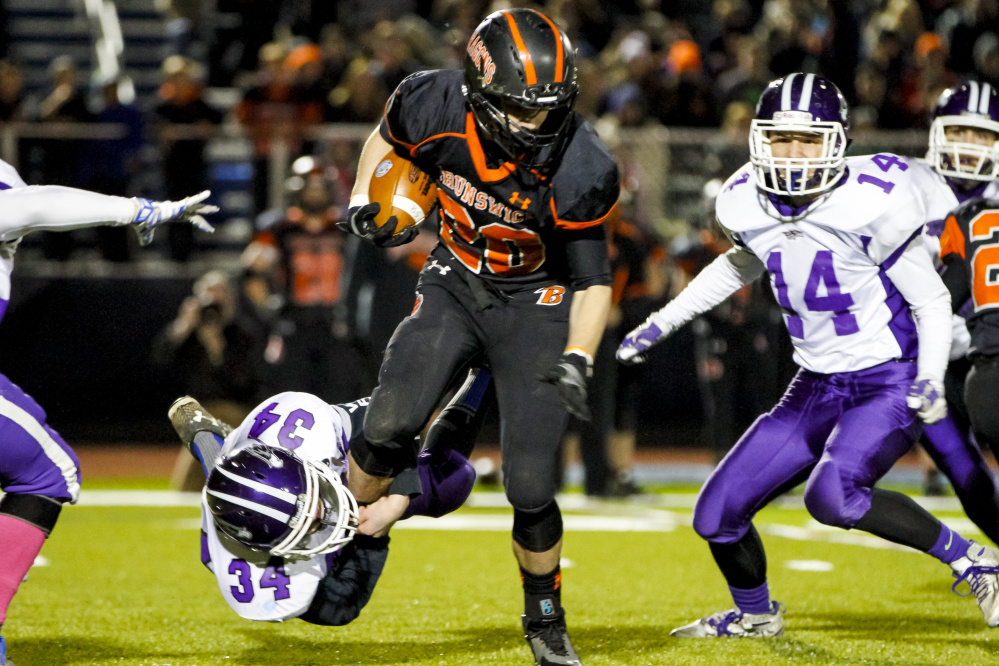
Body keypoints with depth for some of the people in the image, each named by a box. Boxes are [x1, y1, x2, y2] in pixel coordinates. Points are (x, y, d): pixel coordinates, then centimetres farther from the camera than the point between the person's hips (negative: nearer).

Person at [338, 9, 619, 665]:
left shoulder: (579, 171, -26)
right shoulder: (437, 107, -20)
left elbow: (594, 280, -15)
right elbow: (387, 137, 7)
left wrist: (577, 360, -28)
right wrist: (363, 199, -7)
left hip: (536, 301, -2)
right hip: (456, 283, 2)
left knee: (531, 488, -8)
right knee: (392, 422, -21)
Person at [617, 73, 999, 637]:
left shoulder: (871, 205, -19)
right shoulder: (750, 205, -2)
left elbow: (932, 300, -10)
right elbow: (740, 266, 22)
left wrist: (931, 380, -25)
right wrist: (661, 323, 22)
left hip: (889, 384, -6)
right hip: (816, 392, 7)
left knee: (833, 496, -32)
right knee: (717, 517, 6)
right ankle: (756, 615, 35)